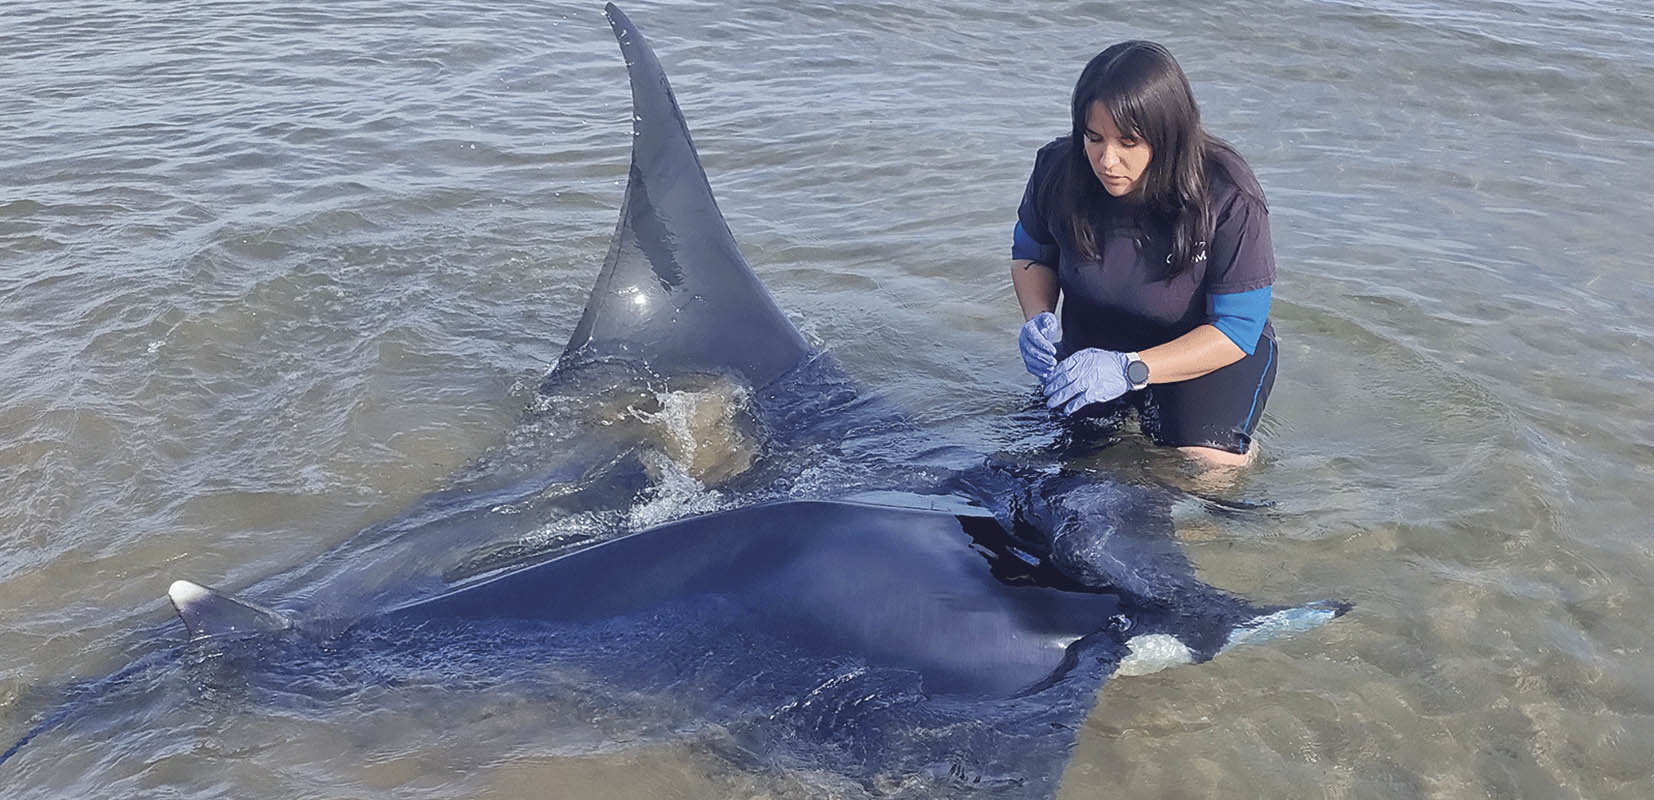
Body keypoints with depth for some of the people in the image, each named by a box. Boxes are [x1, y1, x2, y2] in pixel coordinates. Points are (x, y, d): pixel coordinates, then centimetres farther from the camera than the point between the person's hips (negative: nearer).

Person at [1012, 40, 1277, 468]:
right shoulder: (1057, 169, -18)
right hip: (1093, 346, 4)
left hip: (1206, 353, -3)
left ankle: (1241, 449, 13)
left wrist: (1129, 370, -38)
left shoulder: (1229, 200, -28)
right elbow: (1031, 254, 3)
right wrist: (1038, 317, -20)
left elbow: (1237, 329, -25)